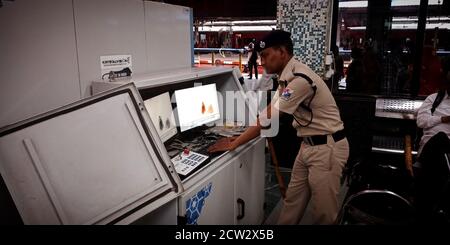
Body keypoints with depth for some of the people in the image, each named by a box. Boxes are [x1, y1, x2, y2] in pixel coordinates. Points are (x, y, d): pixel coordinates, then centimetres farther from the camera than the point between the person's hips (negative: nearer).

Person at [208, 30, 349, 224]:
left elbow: (269, 118, -24)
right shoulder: (287, 77, 5)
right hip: (309, 144, 9)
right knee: (292, 201, 17)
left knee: (323, 211, 6)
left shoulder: (300, 80, -26)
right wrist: (241, 137, 5)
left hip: (326, 147, -9)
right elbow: (269, 113, 10)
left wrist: (234, 144, -17)